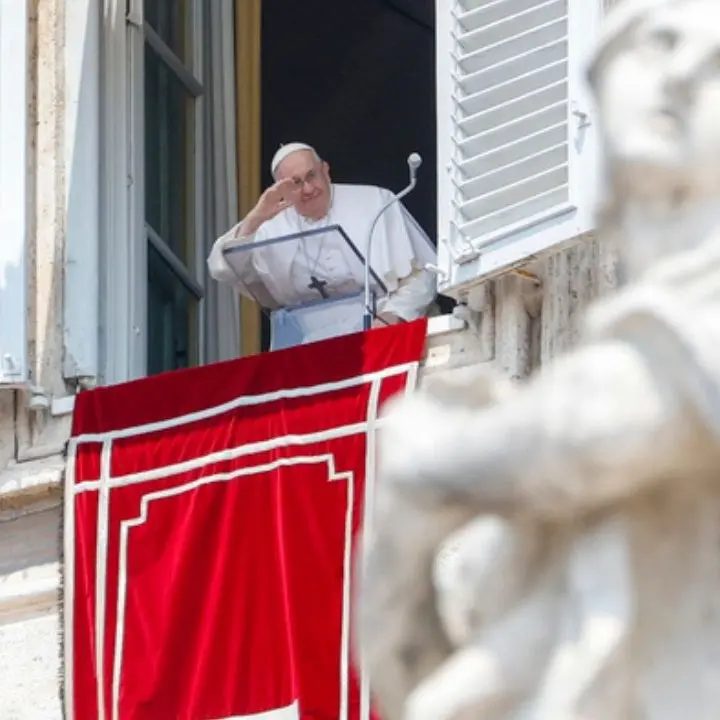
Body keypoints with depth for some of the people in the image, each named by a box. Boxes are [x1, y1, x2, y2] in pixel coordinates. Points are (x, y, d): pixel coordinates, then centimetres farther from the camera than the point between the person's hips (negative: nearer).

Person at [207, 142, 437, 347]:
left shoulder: (374, 203, 6)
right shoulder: (274, 226, 12)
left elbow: (421, 274, 3)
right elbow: (222, 269, 5)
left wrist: (390, 318, -15)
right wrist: (253, 220, -8)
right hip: (308, 344, 2)